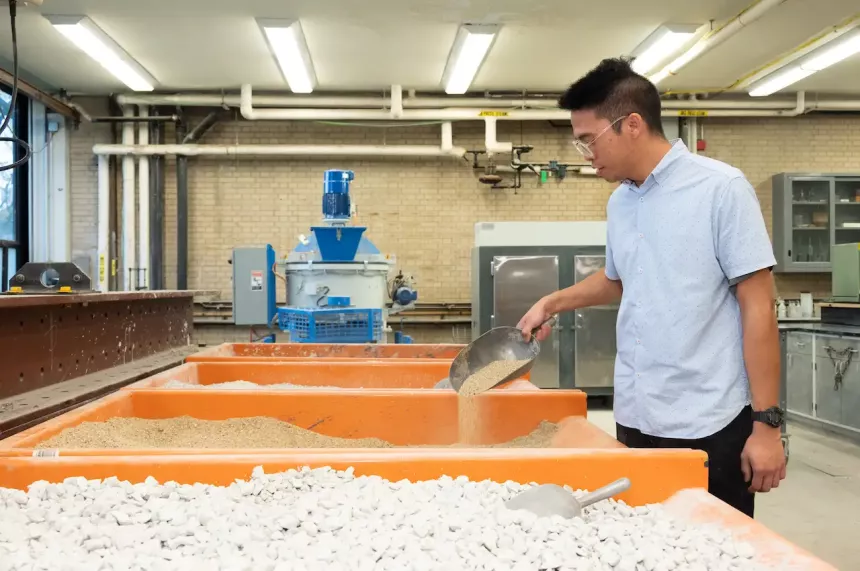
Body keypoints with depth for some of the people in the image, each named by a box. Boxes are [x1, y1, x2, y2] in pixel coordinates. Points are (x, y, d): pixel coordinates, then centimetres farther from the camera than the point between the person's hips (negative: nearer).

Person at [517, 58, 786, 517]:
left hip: (709, 426, -6)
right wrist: (552, 303, 13)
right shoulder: (619, 203, 8)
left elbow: (758, 309, -12)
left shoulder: (721, 189, -11)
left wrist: (766, 422, -14)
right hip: (635, 419, 6)